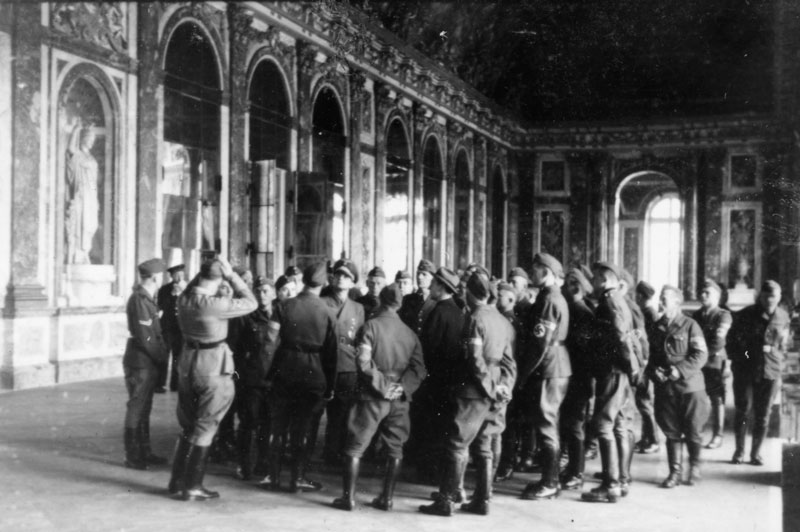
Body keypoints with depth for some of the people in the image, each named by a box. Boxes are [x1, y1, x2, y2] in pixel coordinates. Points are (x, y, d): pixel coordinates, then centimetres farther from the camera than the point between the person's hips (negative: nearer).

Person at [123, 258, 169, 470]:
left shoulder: (147, 298, 12)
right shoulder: (139, 300, -18)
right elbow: (144, 338, -21)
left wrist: (162, 353, 6)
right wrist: (162, 356, -13)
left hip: (149, 363, 10)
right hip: (140, 363, -10)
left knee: (144, 408, 15)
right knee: (136, 409, -1)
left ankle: (144, 452, 24)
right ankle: (133, 456, 7)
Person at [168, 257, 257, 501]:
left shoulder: (184, 299, -3)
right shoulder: (214, 305, -23)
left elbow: (192, 286, 22)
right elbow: (251, 303, -16)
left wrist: (205, 270, 8)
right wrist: (231, 275, -13)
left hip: (188, 364, 7)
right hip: (213, 368, -7)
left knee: (187, 426, 20)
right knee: (205, 428, 5)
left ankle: (177, 480, 26)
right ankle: (192, 486, 9)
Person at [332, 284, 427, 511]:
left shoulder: (372, 325, -6)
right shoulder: (410, 333, 5)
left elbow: (364, 361, -17)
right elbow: (419, 369, -2)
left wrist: (381, 385, -11)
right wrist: (403, 387, -6)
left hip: (373, 397, -3)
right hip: (399, 399, 3)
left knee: (354, 448, 6)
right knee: (395, 450, 13)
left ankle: (348, 497, 6)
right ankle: (387, 498, 15)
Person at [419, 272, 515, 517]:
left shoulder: (475, 318, -11)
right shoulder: (502, 320, 12)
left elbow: (476, 360, -18)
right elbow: (508, 361, 12)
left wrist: (490, 387, -10)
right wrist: (505, 386, 7)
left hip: (475, 391, -7)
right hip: (495, 393, 7)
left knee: (458, 445, -4)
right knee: (484, 447, 12)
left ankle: (445, 501, -2)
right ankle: (482, 501, 15)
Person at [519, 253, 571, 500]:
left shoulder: (549, 300, -16)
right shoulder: (556, 298, 15)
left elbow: (542, 343, -20)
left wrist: (523, 374, -14)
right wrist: (527, 371, 16)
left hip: (548, 370, -10)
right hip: (555, 369, 10)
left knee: (546, 426, -3)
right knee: (548, 425, 15)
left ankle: (549, 484, 3)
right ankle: (549, 479, 23)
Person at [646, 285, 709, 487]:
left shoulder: (690, 325, -5)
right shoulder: (657, 327, 11)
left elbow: (701, 355, -10)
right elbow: (652, 355, 18)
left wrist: (680, 370, -19)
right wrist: (653, 370, -3)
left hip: (690, 386, -4)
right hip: (665, 388, 4)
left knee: (692, 431, 4)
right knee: (671, 432, 6)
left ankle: (694, 467, 24)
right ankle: (675, 472, 13)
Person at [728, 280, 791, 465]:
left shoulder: (783, 317, 3)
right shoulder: (745, 315, -5)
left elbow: (784, 345, 14)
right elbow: (732, 340, 2)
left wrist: (773, 350, -3)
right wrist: (738, 358, -8)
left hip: (770, 372, 2)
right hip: (745, 370, -2)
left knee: (762, 415, 5)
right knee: (742, 410, 4)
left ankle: (756, 453, 17)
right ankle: (739, 450, 18)